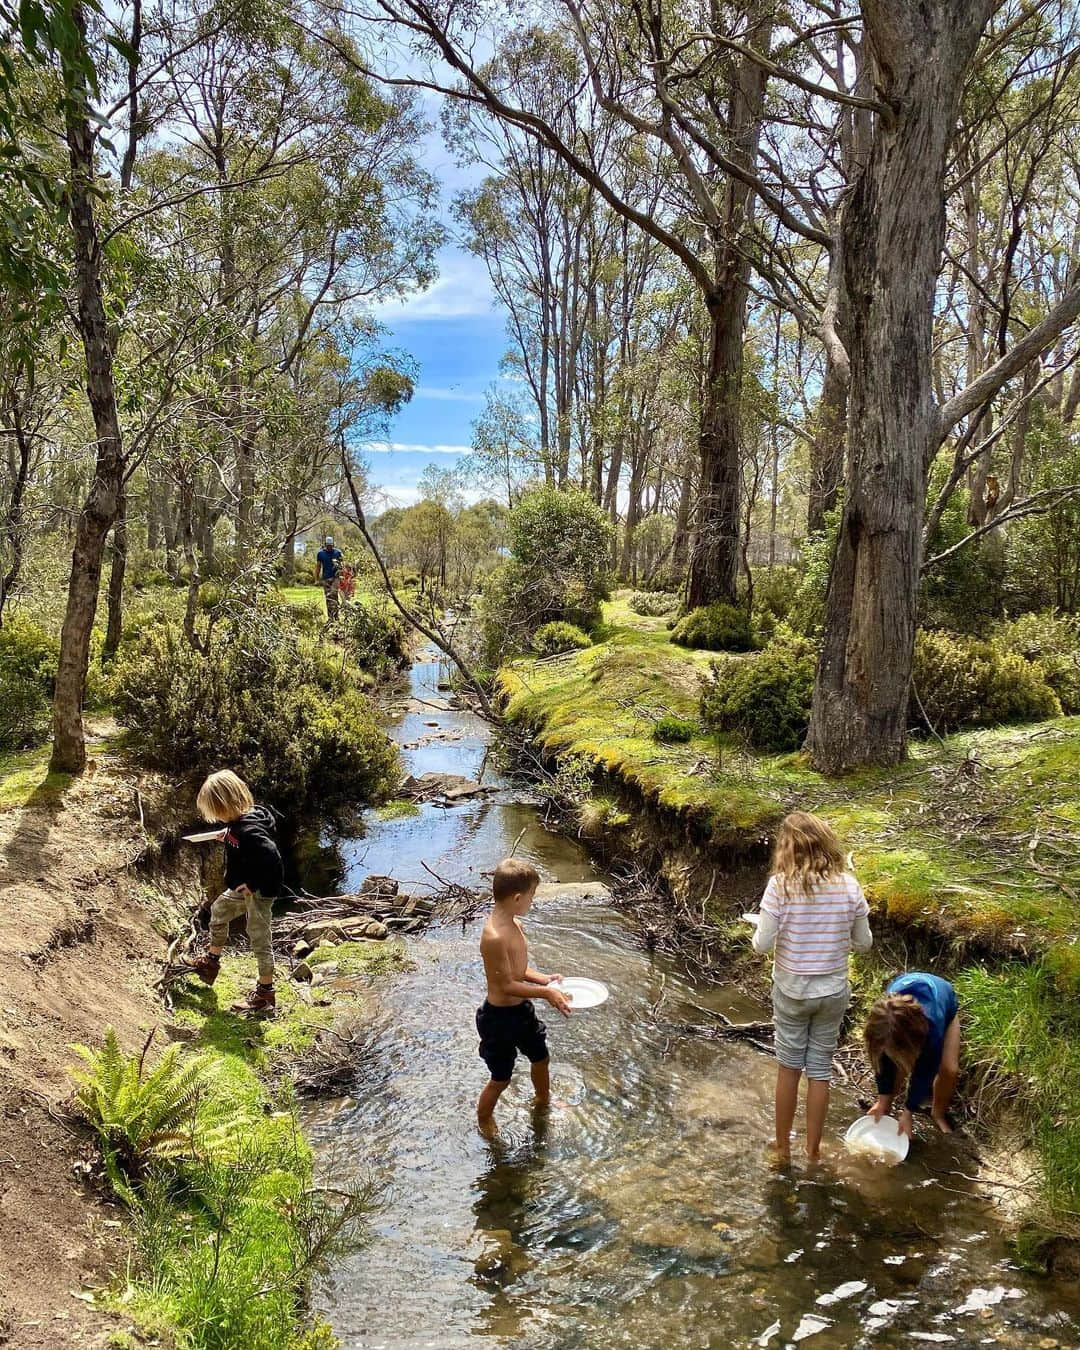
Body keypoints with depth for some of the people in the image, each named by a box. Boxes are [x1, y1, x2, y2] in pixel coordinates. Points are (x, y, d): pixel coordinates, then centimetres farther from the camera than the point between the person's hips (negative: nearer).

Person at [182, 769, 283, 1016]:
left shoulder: (249, 831, -32)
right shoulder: (240, 821, -3)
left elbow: (271, 858, -40)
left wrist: (253, 884, -28)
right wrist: (230, 835, 7)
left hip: (258, 893, -11)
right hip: (243, 889, 11)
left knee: (259, 940, 1)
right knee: (218, 910, 27)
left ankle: (265, 994, 13)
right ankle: (212, 961, 47)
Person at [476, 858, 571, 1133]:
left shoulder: (515, 924, -2)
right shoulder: (494, 936, -33)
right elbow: (506, 985, -26)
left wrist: (543, 979, -3)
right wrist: (546, 992, -20)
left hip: (522, 1009, 9)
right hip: (500, 1016, -9)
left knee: (540, 1057, 29)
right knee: (501, 1078, 12)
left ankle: (543, 1101, 56)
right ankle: (484, 1121, 39)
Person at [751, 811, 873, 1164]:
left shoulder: (780, 885, -19)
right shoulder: (849, 886, -10)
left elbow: (762, 944, -18)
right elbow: (864, 943, -1)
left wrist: (773, 932, 3)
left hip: (791, 991, -2)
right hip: (833, 992, 2)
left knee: (789, 1067, 16)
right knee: (820, 1071, 15)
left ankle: (783, 1146, 29)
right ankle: (813, 1151, 28)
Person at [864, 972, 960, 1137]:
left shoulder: (932, 1024, -46)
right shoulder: (882, 1018, -38)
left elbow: (925, 1071, -31)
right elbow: (883, 1062, -20)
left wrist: (908, 1111, -22)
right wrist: (883, 1100, -13)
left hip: (945, 1004, -2)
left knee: (949, 1069, -17)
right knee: (897, 1062, -16)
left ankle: (939, 1113, 11)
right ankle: (887, 1105, 11)